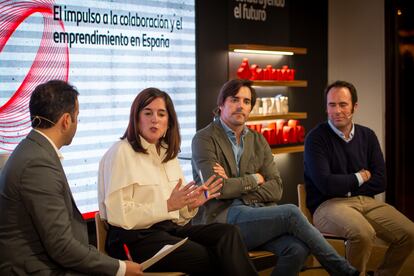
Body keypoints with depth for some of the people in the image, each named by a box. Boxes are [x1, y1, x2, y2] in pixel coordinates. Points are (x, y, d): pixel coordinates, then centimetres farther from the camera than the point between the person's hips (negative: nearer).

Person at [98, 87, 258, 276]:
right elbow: (118, 214, -15)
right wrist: (168, 205, -18)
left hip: (171, 229, 7)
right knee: (211, 259, -25)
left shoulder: (168, 153, 19)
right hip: (135, 238, -7)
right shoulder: (121, 153, -5)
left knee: (228, 233, -19)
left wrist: (191, 205, 0)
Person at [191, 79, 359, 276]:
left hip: (259, 214, 5)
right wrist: (254, 179, 1)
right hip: (223, 217, -5)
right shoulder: (204, 139, 1)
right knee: (291, 212, -25)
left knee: (297, 248, -27)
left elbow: (276, 189, 7)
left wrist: (235, 186, -6)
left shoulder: (258, 141, 18)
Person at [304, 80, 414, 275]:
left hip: (365, 200, 6)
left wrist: (344, 185, -7)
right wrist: (359, 178, -2)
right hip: (327, 204, -6)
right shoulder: (316, 138, -6)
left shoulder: (367, 136, 10)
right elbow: (325, 184, -16)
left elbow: (380, 182, 4)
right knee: (363, 233, -34)